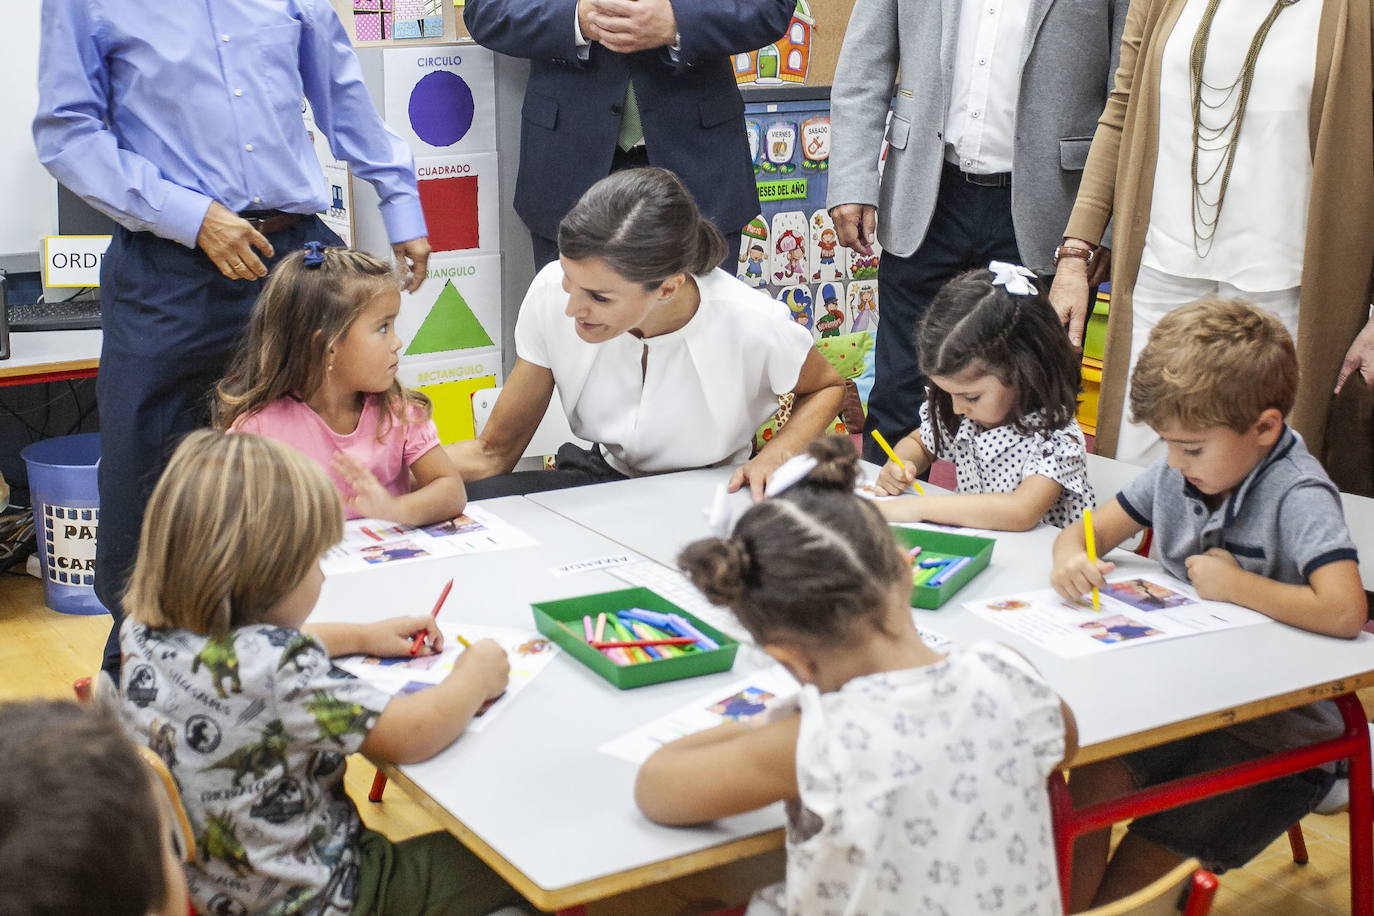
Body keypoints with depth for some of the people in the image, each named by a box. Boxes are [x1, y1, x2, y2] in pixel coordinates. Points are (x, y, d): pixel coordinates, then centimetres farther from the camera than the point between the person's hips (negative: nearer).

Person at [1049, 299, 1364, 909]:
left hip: (1277, 731, -6)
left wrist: (1234, 584, -22)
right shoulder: (1177, 473, 0)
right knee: (1088, 784, -17)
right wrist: (1071, 559, -15)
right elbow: (1089, 530, 9)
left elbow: (1344, 612, -34)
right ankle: (1067, 907, -2)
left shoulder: (1299, 497, -20)